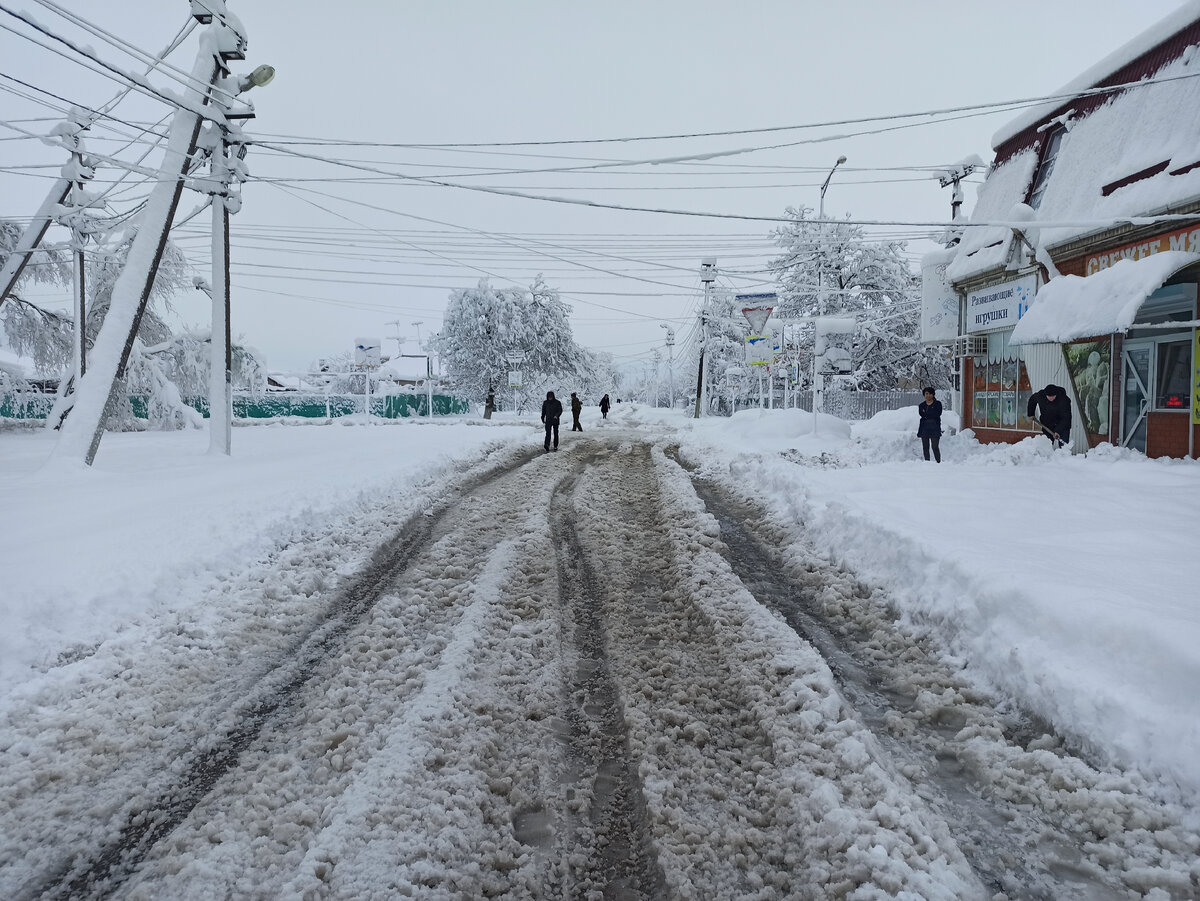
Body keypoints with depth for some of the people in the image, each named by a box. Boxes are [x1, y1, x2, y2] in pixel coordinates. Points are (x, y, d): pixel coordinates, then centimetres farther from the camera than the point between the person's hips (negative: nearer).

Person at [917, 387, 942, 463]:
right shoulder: (922, 405, 14)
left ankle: (938, 462, -4)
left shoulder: (937, 404, 7)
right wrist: (932, 415, -14)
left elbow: (938, 414, -9)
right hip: (924, 428, 3)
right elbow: (921, 414, -3)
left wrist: (926, 414, -8)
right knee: (925, 447, 3)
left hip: (935, 428, -3)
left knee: (934, 447, -10)